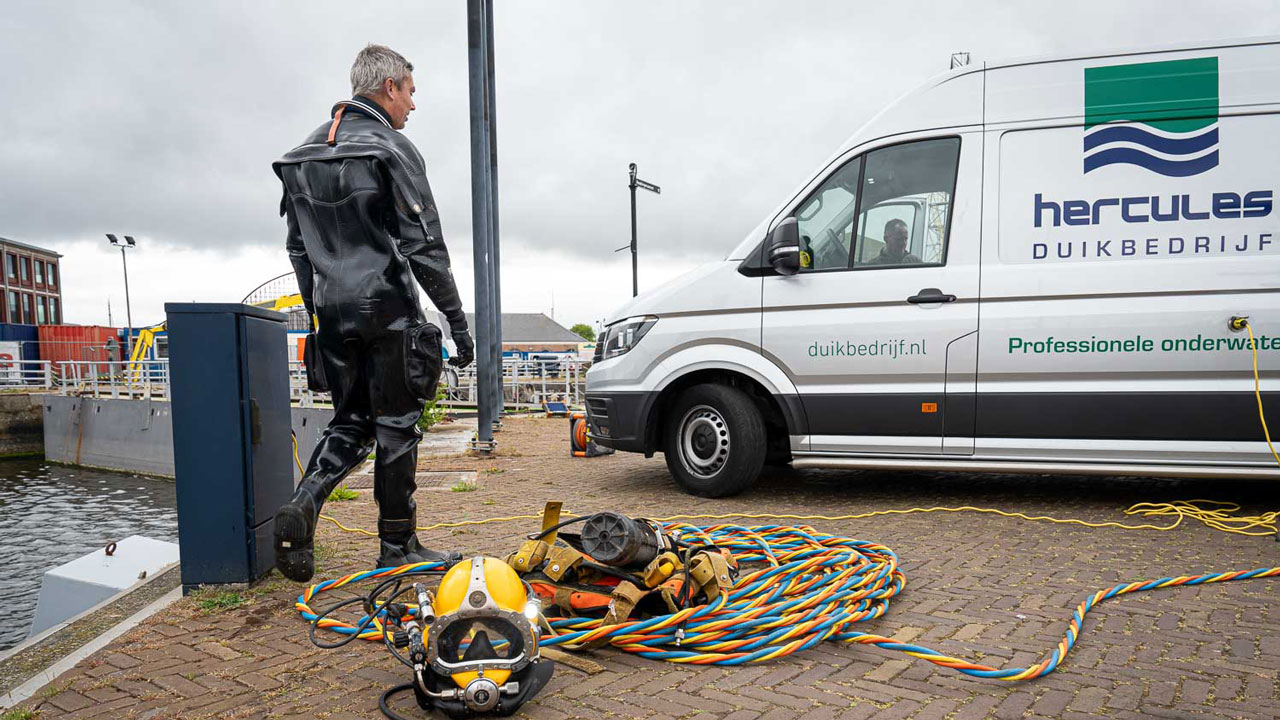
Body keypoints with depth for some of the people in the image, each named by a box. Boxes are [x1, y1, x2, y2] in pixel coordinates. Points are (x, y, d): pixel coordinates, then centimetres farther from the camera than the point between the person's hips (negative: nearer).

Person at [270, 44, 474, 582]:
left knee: (350, 421, 16)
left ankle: (303, 505, -7)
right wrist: (457, 320, -11)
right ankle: (396, 547, 12)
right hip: (387, 311, -6)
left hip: (334, 312, 7)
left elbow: (298, 247, 17)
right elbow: (424, 247, -14)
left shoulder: (304, 154, 15)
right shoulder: (392, 149, -8)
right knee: (396, 427, 3)